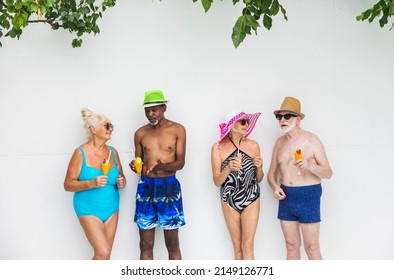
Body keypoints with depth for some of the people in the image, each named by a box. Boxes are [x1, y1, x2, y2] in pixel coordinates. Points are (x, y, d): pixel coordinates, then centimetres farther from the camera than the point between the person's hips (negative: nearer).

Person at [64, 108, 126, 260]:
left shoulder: (112, 152, 5)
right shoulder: (81, 153, -11)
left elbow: (121, 177, 17)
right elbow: (68, 184, -11)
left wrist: (122, 182, -6)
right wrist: (91, 183, -25)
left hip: (111, 209, 5)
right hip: (89, 209, -5)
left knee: (103, 254, 8)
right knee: (103, 253, -14)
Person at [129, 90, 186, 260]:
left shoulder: (177, 130, 0)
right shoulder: (140, 133, 8)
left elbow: (180, 162, -5)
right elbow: (139, 161, 15)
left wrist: (163, 166, -25)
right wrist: (135, 166, -10)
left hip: (169, 186, -2)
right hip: (146, 187, 3)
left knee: (172, 244, 3)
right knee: (146, 244, 6)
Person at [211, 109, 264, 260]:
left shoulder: (253, 145, -1)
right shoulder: (218, 148, -6)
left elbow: (259, 179, 9)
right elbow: (217, 181, -5)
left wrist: (259, 168, -13)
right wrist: (228, 168, -23)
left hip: (251, 200, 0)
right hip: (229, 201, 0)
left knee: (247, 246, -3)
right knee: (237, 247, 9)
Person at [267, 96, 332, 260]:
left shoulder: (311, 140, -5)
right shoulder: (280, 142, 9)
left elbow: (328, 173, -7)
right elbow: (272, 172, 15)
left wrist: (310, 165, -27)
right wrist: (275, 186, -6)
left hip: (308, 196, -5)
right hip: (286, 197, 5)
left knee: (311, 247, -3)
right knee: (291, 245, 11)